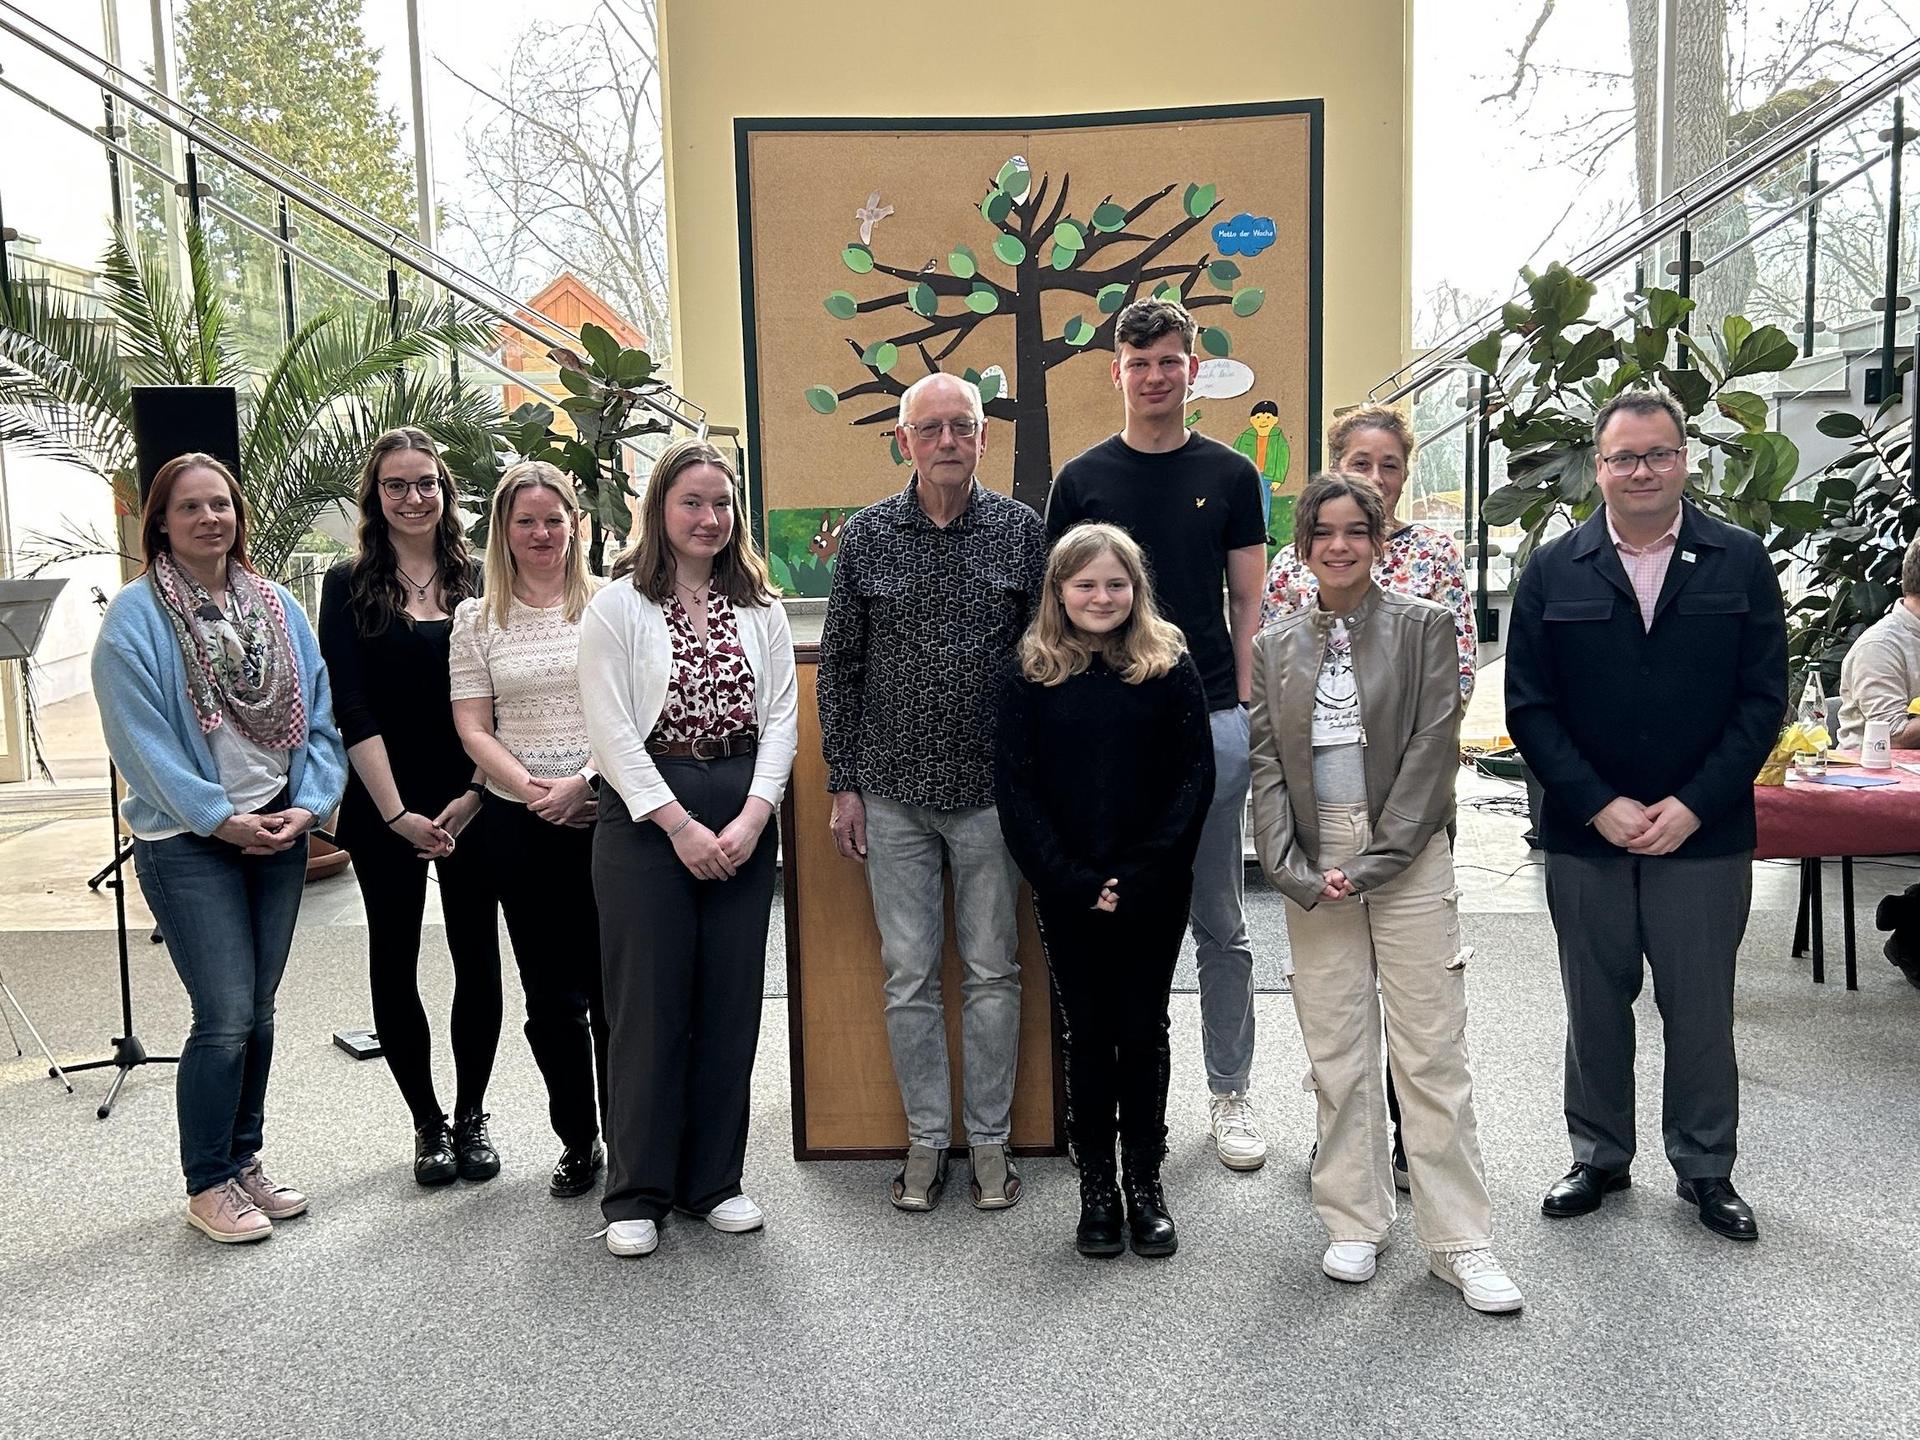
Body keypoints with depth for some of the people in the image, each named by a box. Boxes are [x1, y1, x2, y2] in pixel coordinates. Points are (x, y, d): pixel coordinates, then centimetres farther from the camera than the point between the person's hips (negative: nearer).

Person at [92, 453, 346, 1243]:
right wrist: (220, 818, -15)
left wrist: (307, 804, -7)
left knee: (258, 1012, 12)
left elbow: (317, 715, 6)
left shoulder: (278, 606, 7)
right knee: (225, 1017, -7)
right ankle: (208, 1187, 10)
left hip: (280, 833, 5)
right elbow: (140, 736, -11)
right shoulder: (136, 615, -6)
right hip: (188, 843, -5)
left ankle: (244, 1161, 26)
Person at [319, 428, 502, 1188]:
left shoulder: (476, 580, 5)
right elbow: (351, 709, -5)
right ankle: (427, 1124, 22)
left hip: (471, 802, 1)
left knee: (477, 957, 5)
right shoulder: (349, 585, 1)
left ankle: (472, 1116, 21)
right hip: (384, 806, -1)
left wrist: (474, 794, -10)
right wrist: (397, 813, -12)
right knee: (395, 960, 7)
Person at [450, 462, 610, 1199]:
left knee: (612, 987, 1)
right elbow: (473, 729, 3)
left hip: (608, 814, -2)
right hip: (521, 826, 2)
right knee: (552, 993, 10)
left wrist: (585, 780, -15)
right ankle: (578, 1142, 24)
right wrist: (531, 789, -11)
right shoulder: (477, 619, 7)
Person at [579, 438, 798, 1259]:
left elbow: (782, 716, 5)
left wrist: (752, 817, -8)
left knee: (731, 1003, 7)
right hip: (645, 816, -3)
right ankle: (636, 1192, 14)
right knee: (648, 1004, 0)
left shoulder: (760, 608, 10)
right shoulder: (618, 605, -1)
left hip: (744, 820, 4)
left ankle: (712, 1181, 21)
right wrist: (682, 825, -13)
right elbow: (611, 730, -8)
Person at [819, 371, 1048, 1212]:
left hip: (991, 789, -1)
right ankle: (926, 1137, 23)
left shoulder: (1023, 532, 0)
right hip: (892, 794, 1)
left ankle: (990, 1137, 23)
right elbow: (838, 667, 5)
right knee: (908, 974, 8)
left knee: (992, 972, 8)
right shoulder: (866, 537, 2)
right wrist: (843, 784, 2)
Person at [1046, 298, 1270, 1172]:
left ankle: (1229, 1094, 22)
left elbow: (1247, 606, 5)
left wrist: (1249, 714, -3)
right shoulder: (1082, 479, 4)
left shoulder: (1229, 476, 4)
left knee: (1220, 925, 8)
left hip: (1211, 724, 0)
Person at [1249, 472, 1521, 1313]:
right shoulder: (1275, 648, 10)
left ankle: (1460, 1241, 10)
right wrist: (1295, 871, -6)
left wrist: (1373, 862, -11)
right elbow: (1266, 766, 6)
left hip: (1409, 862, -2)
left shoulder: (1423, 627, 2)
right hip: (1313, 871, 3)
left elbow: (1432, 750, -5)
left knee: (1432, 1054, -1)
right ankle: (1355, 1223, 20)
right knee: (1337, 1055, 7)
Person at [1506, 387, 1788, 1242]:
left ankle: (1706, 1169, 27)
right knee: (1595, 1006, 12)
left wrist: (1691, 806, -11)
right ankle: (1598, 1156, 29)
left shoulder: (1740, 562, 1)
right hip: (1584, 834, 1)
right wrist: (1600, 807, -11)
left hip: (1704, 835, 0)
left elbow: (1762, 699, -2)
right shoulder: (1553, 572, 2)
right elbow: (1529, 707, -1)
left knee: (1701, 1009, 9)